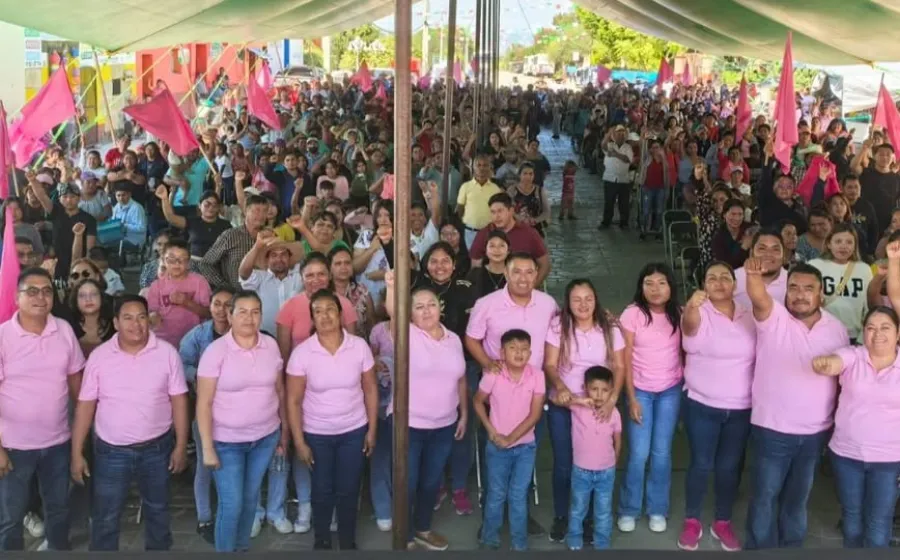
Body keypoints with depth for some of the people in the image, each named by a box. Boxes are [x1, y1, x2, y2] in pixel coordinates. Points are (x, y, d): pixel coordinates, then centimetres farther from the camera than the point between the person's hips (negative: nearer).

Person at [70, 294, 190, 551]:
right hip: (111, 450, -1)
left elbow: (178, 400, -4)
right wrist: (77, 453, -5)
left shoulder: (167, 353, -8)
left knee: (157, 510, 20)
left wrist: (181, 446, -5)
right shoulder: (99, 356, -7)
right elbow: (85, 405, -4)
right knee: (104, 519, 9)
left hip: (157, 448, 1)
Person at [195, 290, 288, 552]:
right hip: (227, 442, -4)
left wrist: (284, 431, 11)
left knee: (250, 498, 17)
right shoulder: (216, 350, -14)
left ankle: (243, 548, 36)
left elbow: (279, 391, 8)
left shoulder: (271, 345, -2)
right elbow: (204, 403, -12)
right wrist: (207, 448, -14)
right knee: (231, 504, -1)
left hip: (266, 437, 4)